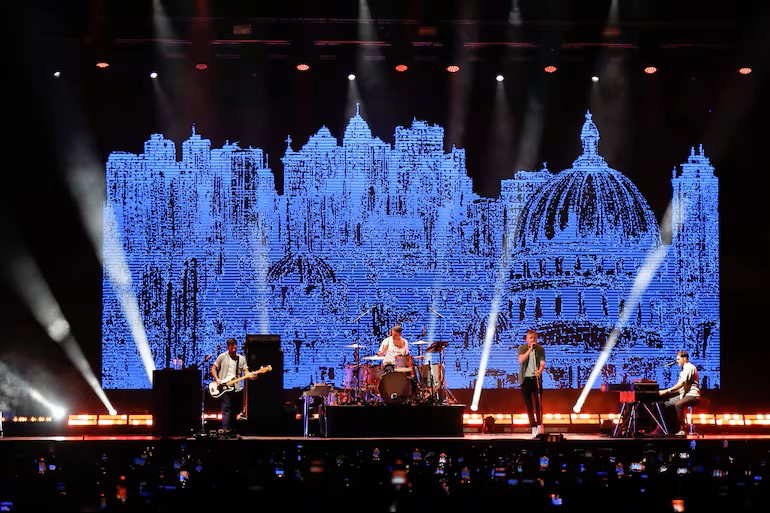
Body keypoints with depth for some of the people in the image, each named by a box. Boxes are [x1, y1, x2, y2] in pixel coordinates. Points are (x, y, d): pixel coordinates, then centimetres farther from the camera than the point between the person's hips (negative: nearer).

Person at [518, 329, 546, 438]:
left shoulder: (540, 349, 2)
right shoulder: (522, 348, 2)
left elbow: (542, 363, -7)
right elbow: (521, 360, -15)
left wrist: (539, 371, -28)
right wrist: (530, 349, -21)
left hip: (536, 379, -1)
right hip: (525, 379, 1)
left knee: (538, 403, -11)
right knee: (528, 404, 2)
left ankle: (539, 426, -15)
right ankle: (533, 428, 6)